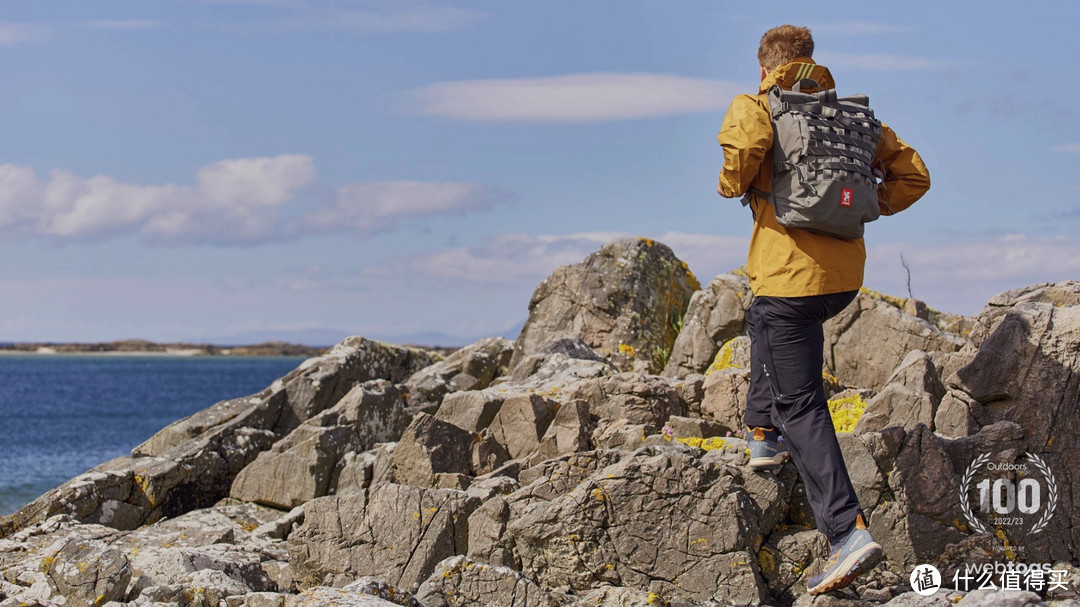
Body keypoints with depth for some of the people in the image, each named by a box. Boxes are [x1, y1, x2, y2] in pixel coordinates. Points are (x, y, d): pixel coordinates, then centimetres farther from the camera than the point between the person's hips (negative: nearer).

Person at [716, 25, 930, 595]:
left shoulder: (754, 105, 0)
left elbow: (747, 140, -25)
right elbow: (913, 174, 10)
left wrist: (732, 183, -4)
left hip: (788, 272, -6)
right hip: (845, 273, 6)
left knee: (801, 405, -6)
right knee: (763, 320, 36)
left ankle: (848, 531, -17)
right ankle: (763, 434, 34)